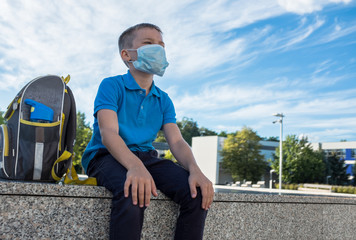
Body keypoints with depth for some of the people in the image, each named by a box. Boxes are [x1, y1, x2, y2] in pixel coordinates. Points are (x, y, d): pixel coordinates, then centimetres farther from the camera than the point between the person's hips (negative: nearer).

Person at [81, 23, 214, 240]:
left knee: (198, 192, -19)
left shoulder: (163, 100, 14)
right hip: (107, 156, -5)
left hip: (147, 157, 5)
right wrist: (135, 166, -36)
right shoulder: (111, 86, -1)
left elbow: (177, 142, 3)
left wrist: (195, 170, -20)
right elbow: (108, 133, -16)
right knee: (134, 192, -38)